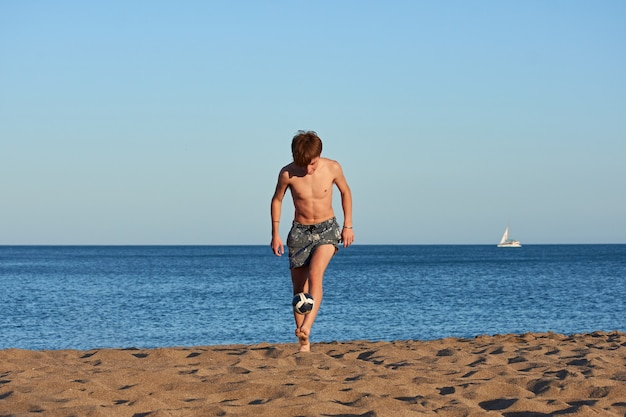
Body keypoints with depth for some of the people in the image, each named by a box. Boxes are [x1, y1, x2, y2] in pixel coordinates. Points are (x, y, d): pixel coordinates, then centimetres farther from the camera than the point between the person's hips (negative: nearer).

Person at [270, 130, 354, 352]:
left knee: (315, 273, -26)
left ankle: (306, 328, -34)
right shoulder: (287, 173, -14)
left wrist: (348, 225, 5)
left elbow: (345, 192, 7)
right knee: (299, 289, 0)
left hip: (327, 228, -1)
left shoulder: (332, 168, -12)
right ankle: (304, 343, 9)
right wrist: (275, 234, 3)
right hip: (300, 231, 1)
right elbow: (277, 200, 4)